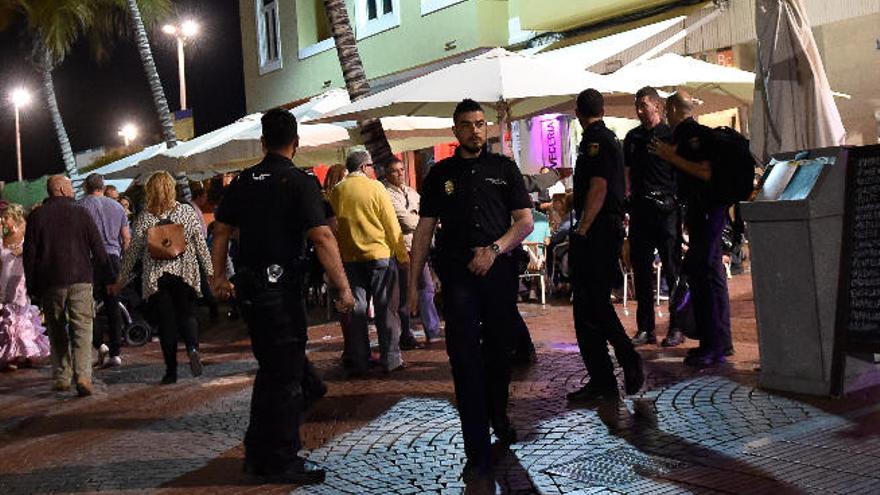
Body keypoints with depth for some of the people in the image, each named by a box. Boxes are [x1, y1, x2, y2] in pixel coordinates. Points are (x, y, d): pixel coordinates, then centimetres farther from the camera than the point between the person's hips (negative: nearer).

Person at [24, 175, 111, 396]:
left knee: (57, 332, 14)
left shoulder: (36, 216, 4)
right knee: (82, 330, -2)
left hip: (50, 284, 2)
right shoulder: (80, 212, 0)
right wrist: (105, 278, 9)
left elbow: (29, 254, 4)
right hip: (81, 280, -2)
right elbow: (98, 248, 1)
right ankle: (83, 376, -17)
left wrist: (32, 287, 10)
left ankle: (61, 377, 17)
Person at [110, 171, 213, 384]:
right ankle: (192, 348, -17)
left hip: (156, 277, -1)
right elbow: (201, 244, 1)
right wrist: (210, 270, 10)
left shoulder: (144, 218, -3)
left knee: (166, 321, 6)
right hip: (185, 273, 1)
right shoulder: (187, 212, 0)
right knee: (187, 315, 13)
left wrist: (122, 279, 10)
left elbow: (133, 250, 1)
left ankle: (171, 371, 6)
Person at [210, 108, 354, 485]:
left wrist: (219, 277, 23)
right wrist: (343, 287, -17)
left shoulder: (242, 182, 8)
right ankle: (283, 463, 9)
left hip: (248, 287, 7)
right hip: (281, 288, -7)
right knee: (286, 375, 2)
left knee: (270, 369, 19)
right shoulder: (299, 182, -11)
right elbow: (321, 237, -18)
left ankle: (257, 454, 27)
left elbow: (221, 231, 13)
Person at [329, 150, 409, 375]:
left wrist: (338, 255, 18)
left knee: (355, 309, 9)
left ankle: (357, 362, 11)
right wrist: (402, 254, 1)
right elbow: (391, 223, -7)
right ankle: (391, 359, 7)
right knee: (385, 308, 4)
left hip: (349, 257, 4)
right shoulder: (374, 187, -7)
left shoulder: (336, 191, 4)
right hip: (379, 254, -4)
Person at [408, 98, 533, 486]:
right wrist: (413, 283, 4)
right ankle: (477, 456, -6)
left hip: (499, 270, 1)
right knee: (465, 359, -7)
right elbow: (424, 229, 9)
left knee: (498, 351, 12)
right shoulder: (440, 174, 10)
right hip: (458, 275, -1)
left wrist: (494, 250, -12)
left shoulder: (504, 168, 9)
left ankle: (499, 417, 38)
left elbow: (525, 220, 4)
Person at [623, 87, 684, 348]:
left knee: (672, 267, -1)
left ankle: (678, 328, 6)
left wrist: (677, 202, -12)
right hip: (640, 207, 5)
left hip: (665, 206, -5)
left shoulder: (671, 135, -1)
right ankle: (645, 328, 15)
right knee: (641, 268, 7)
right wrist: (627, 199, 7)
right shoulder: (633, 137, 14)